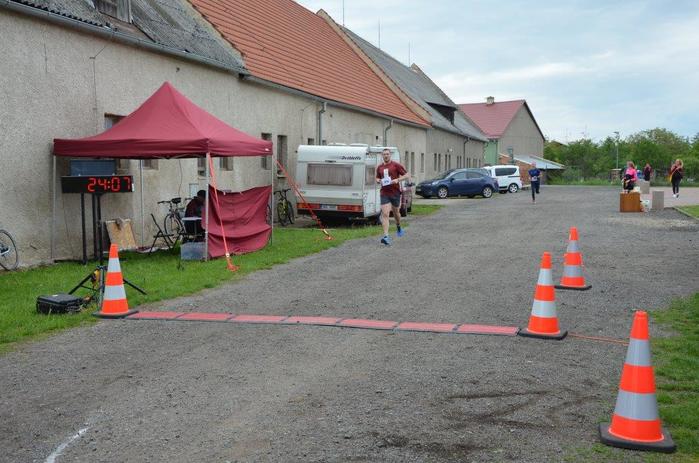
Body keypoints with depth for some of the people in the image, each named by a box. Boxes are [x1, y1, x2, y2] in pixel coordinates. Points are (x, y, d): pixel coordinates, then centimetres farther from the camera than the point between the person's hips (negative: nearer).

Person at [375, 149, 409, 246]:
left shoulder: (396, 165, -3)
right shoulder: (379, 168, 8)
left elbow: (407, 175, -4)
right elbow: (377, 178, 22)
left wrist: (397, 180, -19)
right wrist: (378, 181, -3)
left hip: (395, 193, -1)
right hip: (384, 194, 1)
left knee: (396, 212, 18)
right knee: (385, 214, -12)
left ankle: (399, 228, 48)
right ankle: (386, 237, -20)